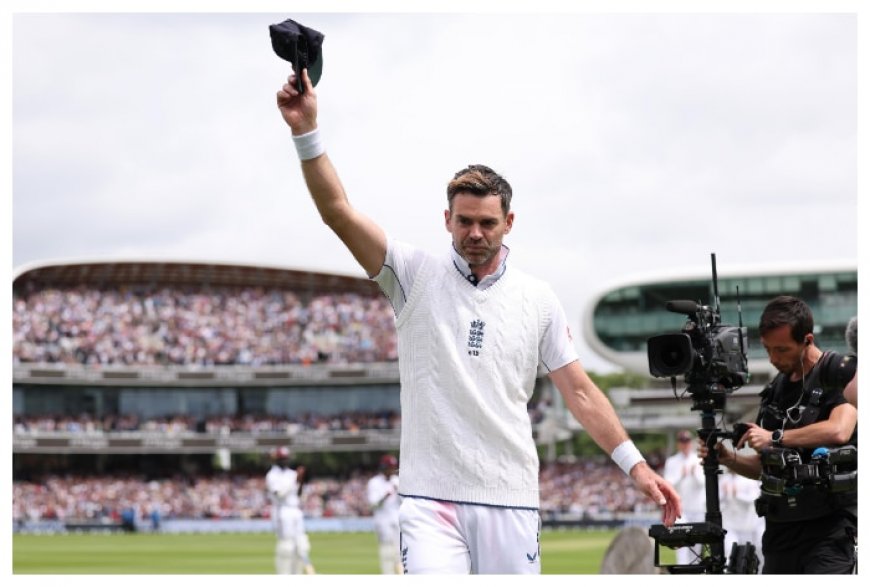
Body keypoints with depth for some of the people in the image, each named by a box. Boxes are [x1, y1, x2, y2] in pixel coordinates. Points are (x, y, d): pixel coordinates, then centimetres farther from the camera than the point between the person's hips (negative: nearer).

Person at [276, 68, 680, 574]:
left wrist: (635, 464, 0)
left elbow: (579, 390, 9)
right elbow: (337, 210, -5)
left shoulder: (537, 299, 10)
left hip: (510, 499, 2)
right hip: (430, 497, -2)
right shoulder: (416, 276, 5)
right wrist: (307, 132, -18)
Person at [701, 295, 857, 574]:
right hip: (781, 528, 7)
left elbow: (839, 431, -24)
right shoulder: (777, 388, 17)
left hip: (829, 527, -7)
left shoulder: (842, 373, -5)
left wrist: (776, 438, -21)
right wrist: (728, 458, 3)